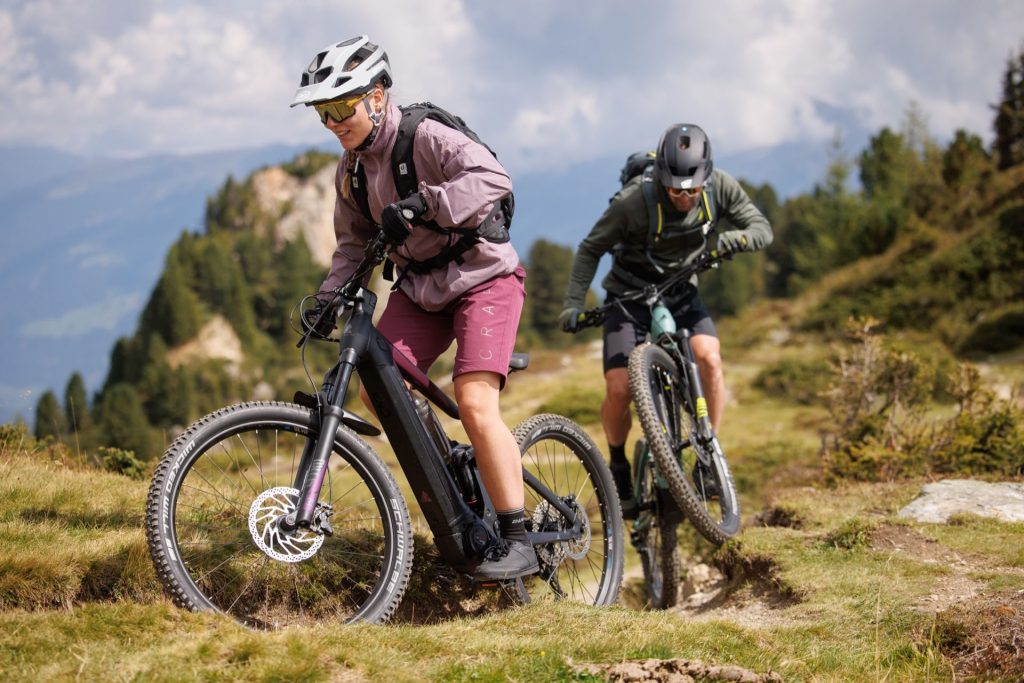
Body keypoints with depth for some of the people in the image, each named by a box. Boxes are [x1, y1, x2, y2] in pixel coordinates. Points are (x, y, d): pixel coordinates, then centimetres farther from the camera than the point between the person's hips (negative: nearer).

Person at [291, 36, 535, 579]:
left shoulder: (426, 137, -18)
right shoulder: (351, 170, 5)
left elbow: (492, 179, -32)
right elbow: (353, 243, 13)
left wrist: (421, 204, -44)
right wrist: (328, 296, -4)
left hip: (481, 276, -7)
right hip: (419, 287, 7)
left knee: (474, 402, -22)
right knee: (378, 390, -10)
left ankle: (515, 540, -15)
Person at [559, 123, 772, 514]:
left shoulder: (720, 187, -16)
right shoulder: (634, 201, -25)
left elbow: (762, 229, -10)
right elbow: (591, 250, -13)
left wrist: (727, 240, -31)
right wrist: (573, 304, -24)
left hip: (680, 294, 3)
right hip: (630, 297, -2)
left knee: (708, 357, -26)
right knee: (619, 390, -18)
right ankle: (618, 466, 11)